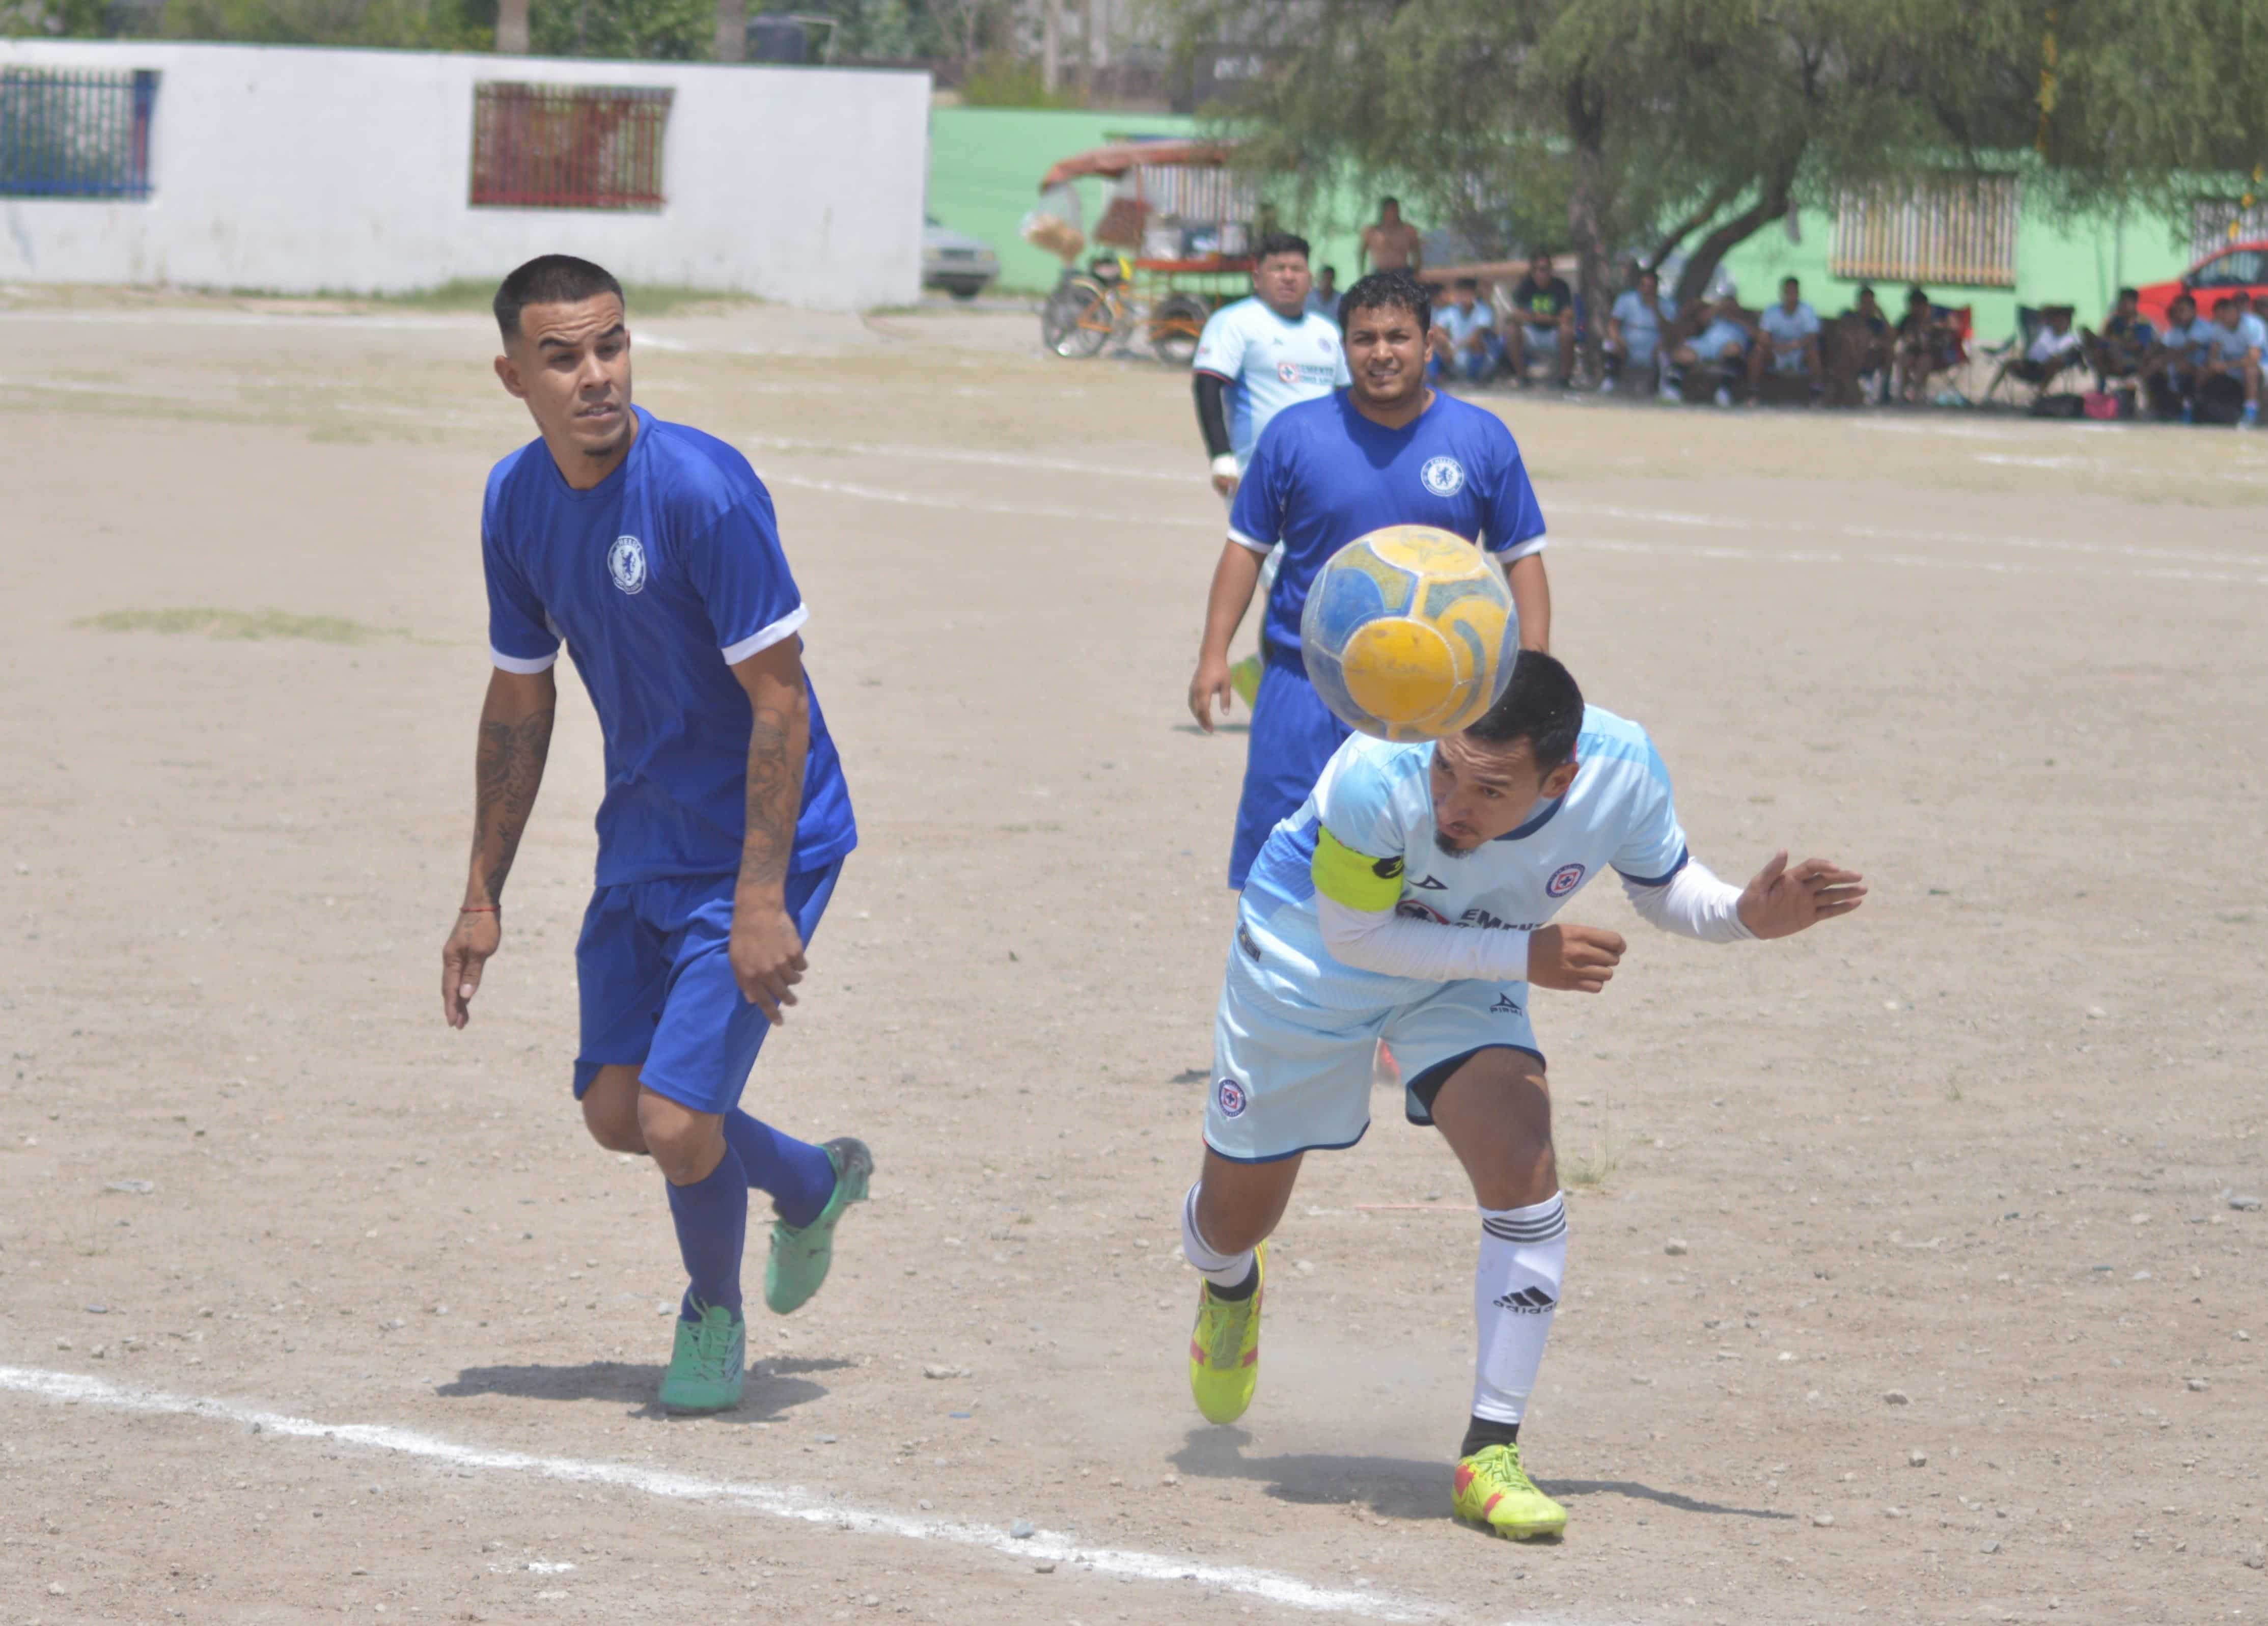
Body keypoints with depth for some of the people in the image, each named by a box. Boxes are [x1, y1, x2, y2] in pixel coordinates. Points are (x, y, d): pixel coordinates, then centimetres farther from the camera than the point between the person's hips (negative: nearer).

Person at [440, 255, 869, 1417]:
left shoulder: (703, 491, -24)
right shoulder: (518, 501, -2)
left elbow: (779, 699, -22)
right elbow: (519, 704, 11)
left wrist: (763, 903, -26)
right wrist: (482, 899, 11)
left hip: (759, 842, -7)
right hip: (643, 834, 7)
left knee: (678, 1125, -12)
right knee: (616, 1113, 9)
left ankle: (714, 1315, 19)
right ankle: (814, 1184, 37)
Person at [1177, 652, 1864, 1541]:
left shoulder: (1623, 772, -30)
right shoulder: (1380, 776, -42)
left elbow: (1664, 887, -8)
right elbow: (1353, 936, -27)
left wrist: (1748, 916, -28)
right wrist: (1524, 954, -32)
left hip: (1463, 982, 2)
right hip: (1307, 966, -2)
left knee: (1522, 1166, -25)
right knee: (1236, 1217, 13)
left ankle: (1491, 1454, -15)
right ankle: (1230, 1286, 55)